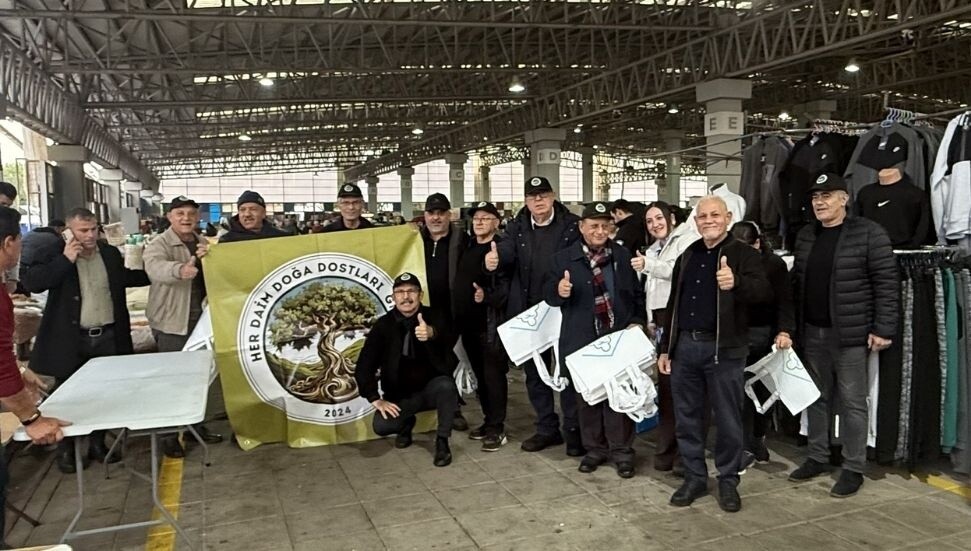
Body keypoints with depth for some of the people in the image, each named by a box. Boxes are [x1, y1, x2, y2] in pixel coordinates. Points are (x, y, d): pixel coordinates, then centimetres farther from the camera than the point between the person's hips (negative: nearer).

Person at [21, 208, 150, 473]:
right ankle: (66, 449, 24)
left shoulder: (111, 253, 5)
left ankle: (98, 444, 28)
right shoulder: (55, 253, -7)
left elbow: (127, 278, 18)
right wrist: (65, 260, -23)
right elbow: (30, 282, -18)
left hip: (108, 337, 3)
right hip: (70, 339, -3)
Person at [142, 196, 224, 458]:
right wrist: (180, 269, -55)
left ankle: (196, 425, 30)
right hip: (171, 322, -6)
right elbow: (155, 267, -33)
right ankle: (169, 435, 10)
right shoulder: (158, 244, -10)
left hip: (201, 320, 7)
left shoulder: (203, 243, 11)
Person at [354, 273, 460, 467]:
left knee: (446, 386, -34)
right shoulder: (384, 325, -5)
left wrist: (432, 334, -56)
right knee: (381, 426, -23)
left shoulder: (434, 318, -9)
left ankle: (442, 441, -10)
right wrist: (375, 399, -14)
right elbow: (364, 366, -5)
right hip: (400, 395, 1)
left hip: (432, 388, -1)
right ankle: (407, 423, 16)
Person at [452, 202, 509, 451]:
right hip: (468, 321, 7)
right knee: (480, 375, 15)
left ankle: (497, 428, 5)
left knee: (494, 374, -3)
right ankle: (489, 421, 26)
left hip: (491, 322, -7)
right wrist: (458, 315, 11)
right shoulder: (467, 247, 14)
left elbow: (507, 285, -17)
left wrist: (487, 297, -31)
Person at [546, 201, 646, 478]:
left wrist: (637, 321, -2)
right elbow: (549, 296, 1)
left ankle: (621, 450, 16)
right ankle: (594, 448, 24)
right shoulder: (564, 258, 2)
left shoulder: (623, 256, 7)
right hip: (582, 340, 0)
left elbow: (638, 293, 12)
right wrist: (559, 291, -22)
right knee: (586, 396, 9)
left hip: (619, 338, 0)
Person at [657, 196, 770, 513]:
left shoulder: (743, 254, -3)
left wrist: (736, 283, -42)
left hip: (723, 349, -5)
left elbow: (764, 291, -21)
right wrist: (665, 348, 13)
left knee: (728, 419, 5)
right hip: (685, 346, 5)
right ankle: (695, 477, 24)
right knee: (687, 417, 11)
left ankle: (728, 480, 21)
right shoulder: (687, 257, 13)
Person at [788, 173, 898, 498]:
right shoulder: (805, 236, 10)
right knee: (817, 397, 14)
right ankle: (817, 457, 27)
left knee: (852, 401, 3)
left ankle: (854, 468, 15)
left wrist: (883, 328, -14)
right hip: (812, 332, 6)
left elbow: (886, 283, -10)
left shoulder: (868, 233, -8)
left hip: (850, 333, -5)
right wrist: (792, 324, 10)